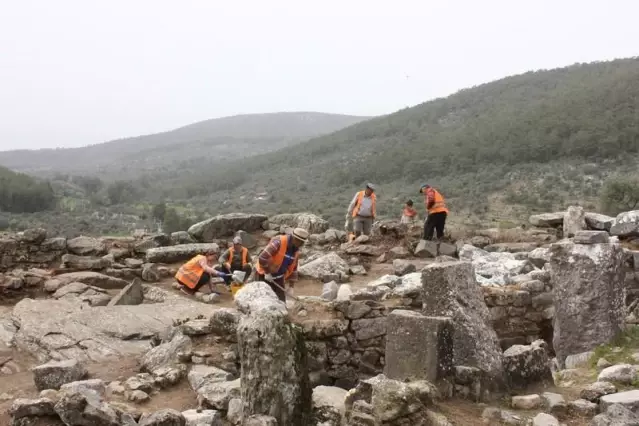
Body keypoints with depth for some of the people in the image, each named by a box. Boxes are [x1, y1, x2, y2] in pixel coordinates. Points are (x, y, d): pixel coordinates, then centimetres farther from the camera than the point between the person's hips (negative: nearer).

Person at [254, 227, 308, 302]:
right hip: (264, 275, -7)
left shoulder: (295, 250, -2)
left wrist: (291, 286, 3)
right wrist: (267, 272, -22)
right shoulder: (279, 242, -27)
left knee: (281, 301, 0)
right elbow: (262, 258, -31)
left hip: (278, 277, 7)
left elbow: (293, 268, 6)